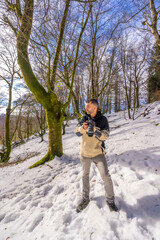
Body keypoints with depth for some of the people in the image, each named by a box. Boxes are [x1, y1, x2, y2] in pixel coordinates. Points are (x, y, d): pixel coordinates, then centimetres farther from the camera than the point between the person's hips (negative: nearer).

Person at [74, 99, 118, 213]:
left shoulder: (103, 119, -10)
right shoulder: (85, 118, -3)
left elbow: (105, 136, -16)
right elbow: (77, 132, -8)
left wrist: (95, 130, -32)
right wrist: (83, 128, -29)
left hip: (98, 153, -3)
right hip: (85, 153, 3)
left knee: (106, 177, 0)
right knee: (85, 176, 17)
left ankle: (110, 200, 27)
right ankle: (85, 199, 39)